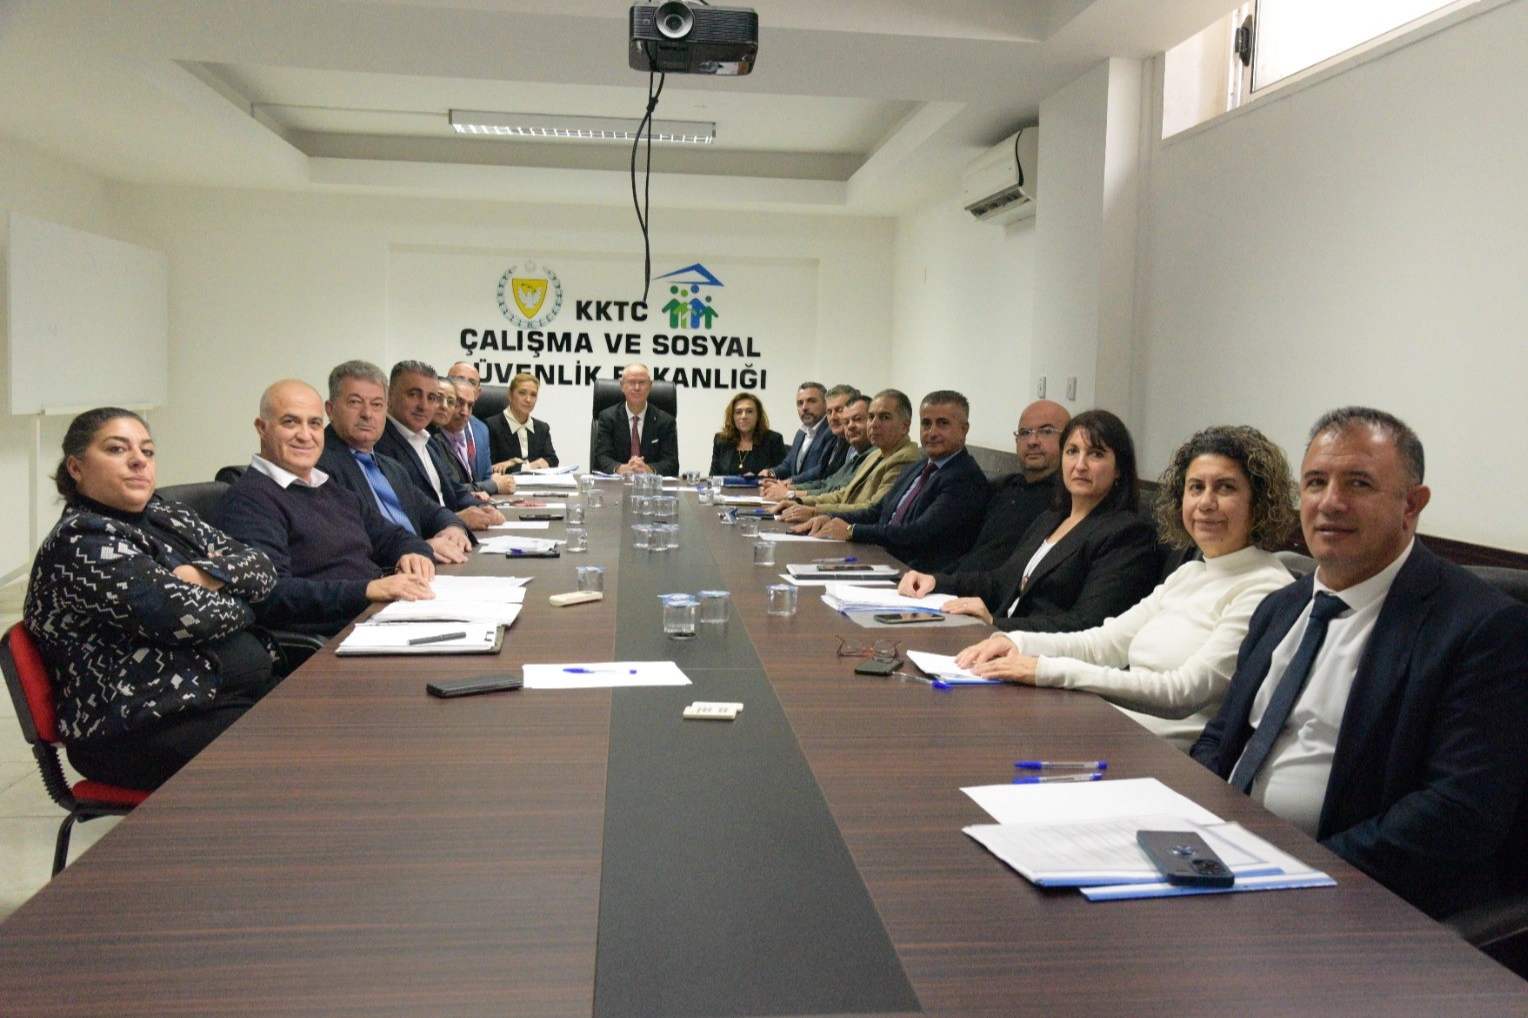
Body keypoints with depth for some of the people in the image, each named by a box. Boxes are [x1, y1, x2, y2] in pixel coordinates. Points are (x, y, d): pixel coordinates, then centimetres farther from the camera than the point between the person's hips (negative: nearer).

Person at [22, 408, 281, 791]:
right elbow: (182, 613, -20)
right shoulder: (80, 542, -8)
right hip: (149, 727, -8)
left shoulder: (169, 517, 16)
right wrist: (238, 606, -1)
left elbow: (262, 567, 7)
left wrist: (202, 575, -11)